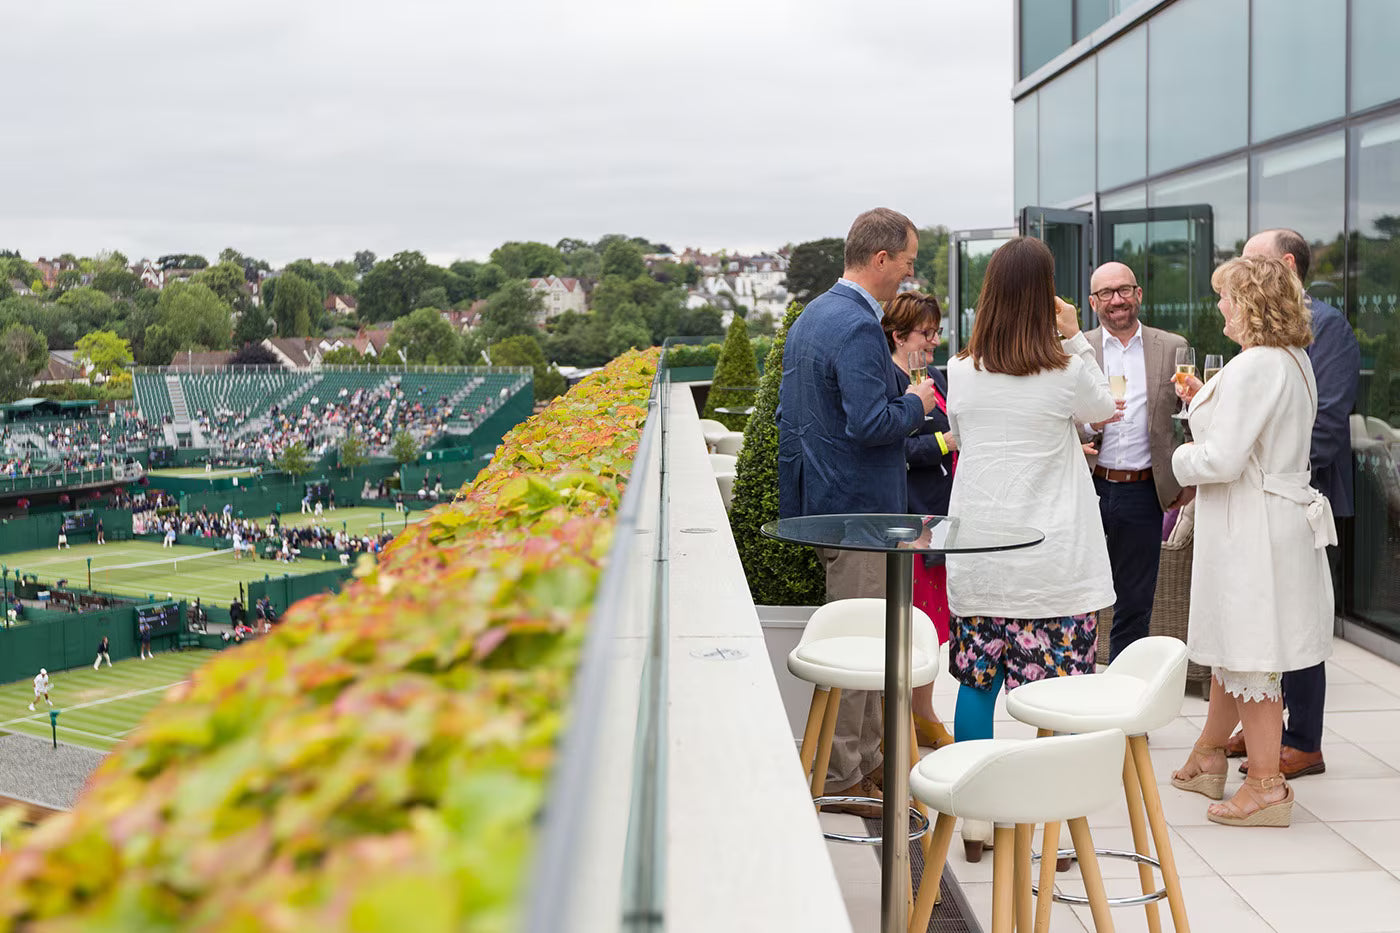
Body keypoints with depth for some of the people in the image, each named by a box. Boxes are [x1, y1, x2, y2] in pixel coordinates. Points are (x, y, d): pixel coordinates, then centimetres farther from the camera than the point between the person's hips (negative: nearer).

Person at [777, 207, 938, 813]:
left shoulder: (811, 317, 14)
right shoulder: (858, 326, -19)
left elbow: (790, 415, 20)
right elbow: (871, 424, -26)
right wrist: (916, 404, -8)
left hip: (822, 502, 10)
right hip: (859, 507, -10)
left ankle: (866, 758, 26)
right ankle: (839, 776, 6)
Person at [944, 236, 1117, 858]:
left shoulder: (962, 371, 0)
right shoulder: (1068, 369, -10)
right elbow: (1105, 411, 11)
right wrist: (1075, 337, 12)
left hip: (976, 561, 4)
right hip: (1053, 561, -3)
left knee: (978, 681, 11)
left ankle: (974, 820, 19)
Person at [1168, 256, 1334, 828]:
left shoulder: (1253, 368, -21)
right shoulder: (1294, 361, 11)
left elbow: (1222, 459, -24)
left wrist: (1183, 457, -5)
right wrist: (1204, 402, 15)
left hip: (1250, 525, -10)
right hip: (1281, 516, 10)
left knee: (1249, 655, -1)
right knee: (1232, 647, 20)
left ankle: (1266, 786, 8)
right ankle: (1208, 759, 34)